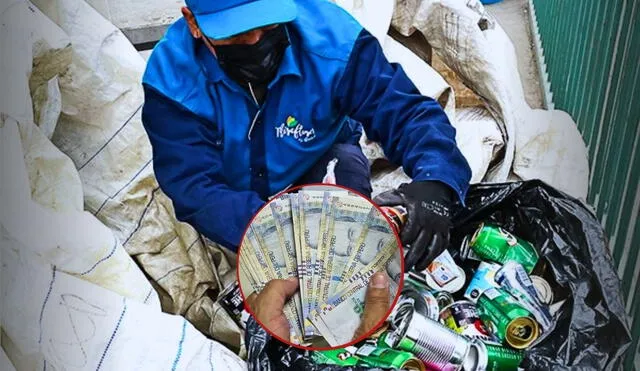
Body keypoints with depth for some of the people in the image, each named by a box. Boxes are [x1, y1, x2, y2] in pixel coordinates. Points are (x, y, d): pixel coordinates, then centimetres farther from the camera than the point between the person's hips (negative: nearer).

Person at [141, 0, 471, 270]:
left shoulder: (329, 34, -25)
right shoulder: (172, 76, -26)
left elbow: (403, 110, -25)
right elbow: (194, 188, -31)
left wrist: (435, 180, -47)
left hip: (321, 173, 0)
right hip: (239, 207, 1)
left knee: (345, 160, -29)